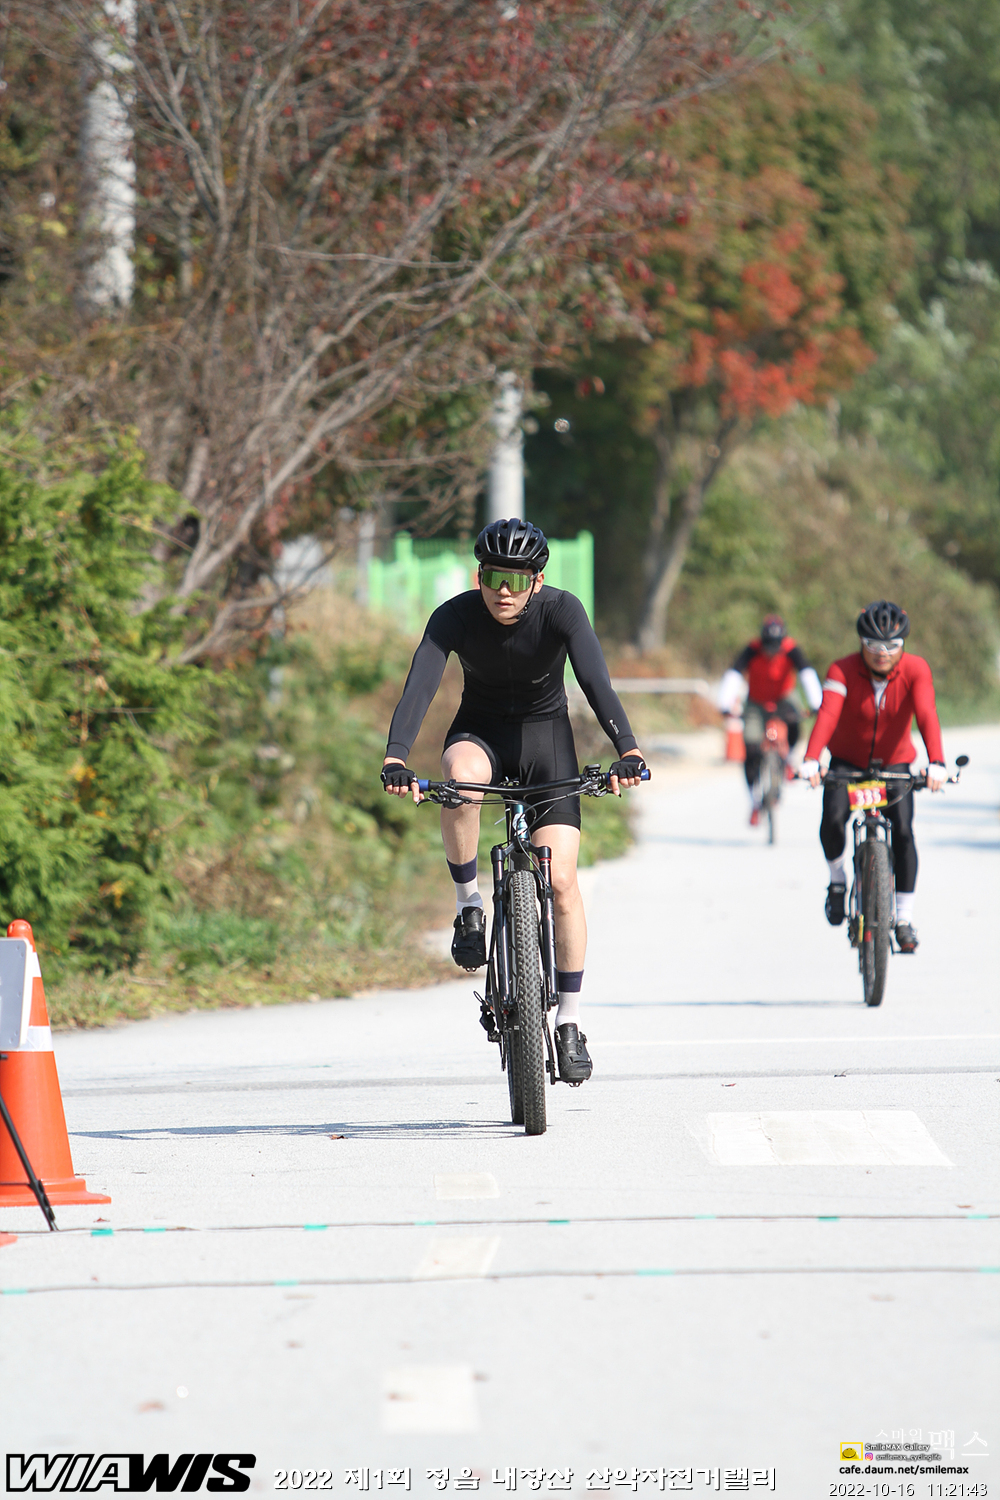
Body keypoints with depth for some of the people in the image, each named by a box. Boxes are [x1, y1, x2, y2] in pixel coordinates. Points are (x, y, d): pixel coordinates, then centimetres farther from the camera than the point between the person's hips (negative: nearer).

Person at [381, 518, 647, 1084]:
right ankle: (469, 904, -15)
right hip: (480, 731, 0)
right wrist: (395, 759, -50)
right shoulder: (456, 617, -21)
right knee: (462, 779, -38)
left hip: (545, 731, 0)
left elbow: (597, 681, -36)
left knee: (561, 880, -12)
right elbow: (420, 686, -33)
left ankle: (570, 1025, 0)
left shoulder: (561, 611, -23)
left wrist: (627, 749, -52)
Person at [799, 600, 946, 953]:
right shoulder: (843, 671, -23)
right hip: (847, 762, -1)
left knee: (902, 830, -18)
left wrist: (936, 764, -50)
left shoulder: (915, 670, -20)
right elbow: (827, 715, -38)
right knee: (833, 817, -26)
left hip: (894, 765, 1)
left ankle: (904, 917, -6)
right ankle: (837, 880, 3)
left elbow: (926, 716, -35)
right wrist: (811, 761, -54)